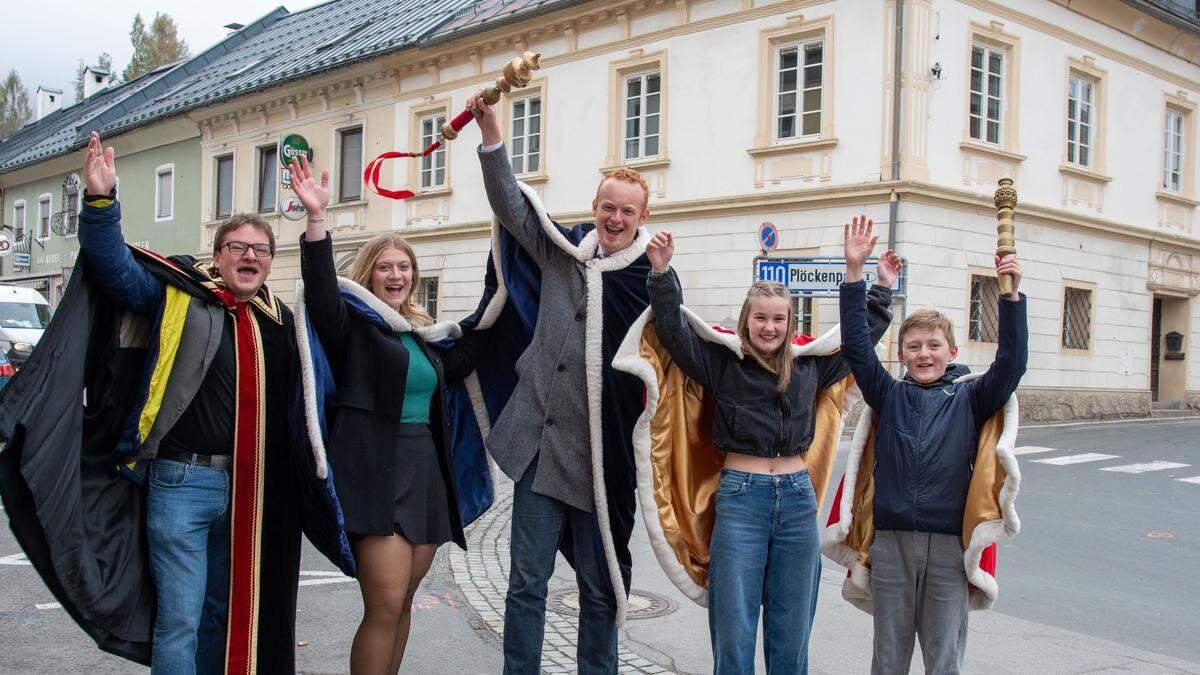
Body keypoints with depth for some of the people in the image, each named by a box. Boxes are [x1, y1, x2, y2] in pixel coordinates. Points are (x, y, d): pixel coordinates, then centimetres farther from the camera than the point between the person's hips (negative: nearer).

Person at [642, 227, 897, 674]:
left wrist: (882, 290, 28)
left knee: (792, 633, 9)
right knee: (734, 633, 1)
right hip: (740, 499, -3)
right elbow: (674, 330, -7)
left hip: (798, 500, 3)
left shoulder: (809, 367, 11)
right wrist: (662, 272, -19)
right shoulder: (722, 364, 2)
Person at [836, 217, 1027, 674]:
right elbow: (856, 347, -2)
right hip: (891, 542, 1)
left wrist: (1011, 295, -19)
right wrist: (855, 272, -9)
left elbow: (1011, 364, -9)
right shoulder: (889, 396, 6)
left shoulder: (969, 398, 5)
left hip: (949, 545, -1)